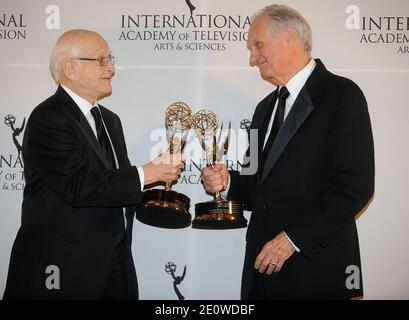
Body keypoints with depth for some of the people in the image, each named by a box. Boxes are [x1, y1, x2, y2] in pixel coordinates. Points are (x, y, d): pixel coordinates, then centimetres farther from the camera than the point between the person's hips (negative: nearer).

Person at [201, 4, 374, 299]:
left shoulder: (342, 95, -8)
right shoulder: (265, 108, 16)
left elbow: (355, 185, -16)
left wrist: (293, 238, -17)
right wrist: (228, 182, -2)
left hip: (316, 268, -6)